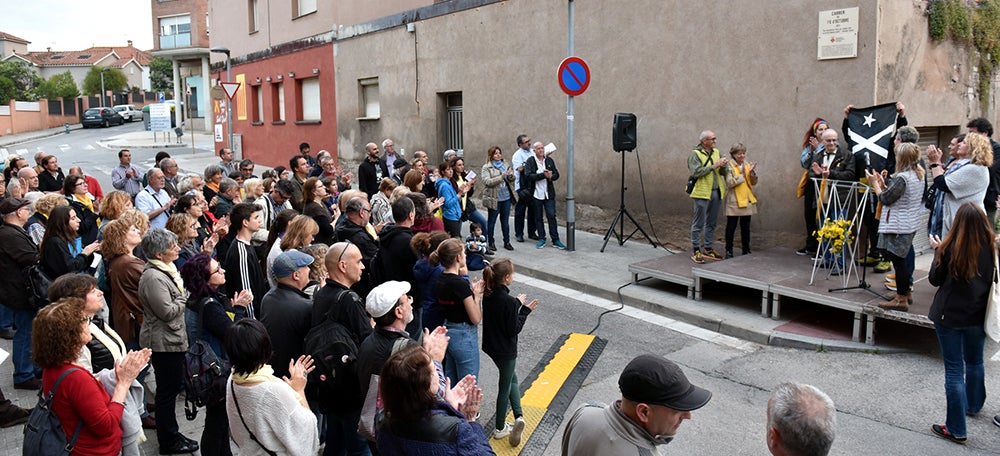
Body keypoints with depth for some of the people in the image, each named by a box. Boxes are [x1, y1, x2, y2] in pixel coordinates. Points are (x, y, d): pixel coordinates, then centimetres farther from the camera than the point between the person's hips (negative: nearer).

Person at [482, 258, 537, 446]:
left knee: (512, 379, 25)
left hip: (491, 346, 7)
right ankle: (499, 428, 27)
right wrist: (525, 310, -14)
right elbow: (513, 330, -22)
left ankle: (518, 416, 18)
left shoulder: (487, 295, -5)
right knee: (505, 386, 12)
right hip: (505, 350, -7)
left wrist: (517, 303, 7)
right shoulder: (509, 301, -28)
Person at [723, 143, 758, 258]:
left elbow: (754, 183, 6)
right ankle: (728, 251, 9)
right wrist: (741, 175, -16)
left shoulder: (747, 165, 10)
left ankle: (746, 250, 20)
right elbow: (729, 183, -15)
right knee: (731, 227, 1)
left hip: (747, 200, 5)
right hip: (734, 201, -5)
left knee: (745, 227, 11)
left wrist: (752, 172, -10)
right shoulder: (729, 166, -5)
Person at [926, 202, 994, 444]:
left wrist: (937, 251, 4)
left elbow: (935, 279, -6)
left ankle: (956, 429, 7)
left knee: (954, 369, 3)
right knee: (975, 362, 26)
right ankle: (973, 405, 49)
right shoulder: (991, 247, -10)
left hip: (950, 316, -4)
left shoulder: (951, 248, -19)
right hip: (978, 316, 4)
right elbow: (993, 279, 5)